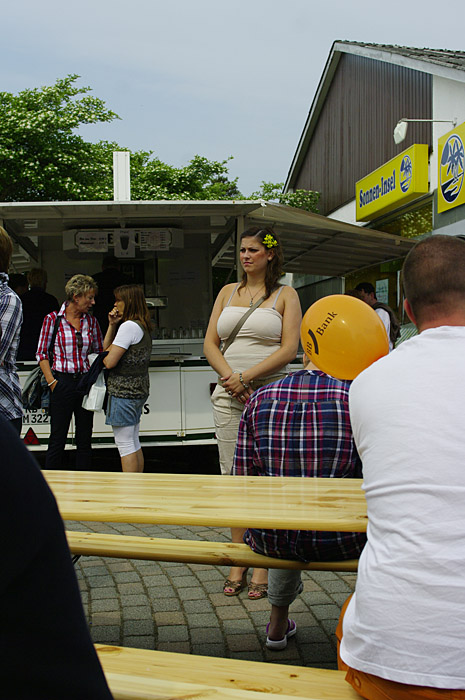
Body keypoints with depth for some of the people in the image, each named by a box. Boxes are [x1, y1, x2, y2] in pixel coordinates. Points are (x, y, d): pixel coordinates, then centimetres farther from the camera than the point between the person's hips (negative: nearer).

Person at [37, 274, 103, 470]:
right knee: (58, 439, 1)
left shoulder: (91, 321, 9)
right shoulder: (53, 319, -2)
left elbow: (100, 352, 15)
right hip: (62, 383, -4)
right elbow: (42, 353, -2)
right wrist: (51, 382, -9)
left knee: (84, 439, 8)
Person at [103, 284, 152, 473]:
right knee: (134, 443, 16)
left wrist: (104, 356, 4)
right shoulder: (142, 326, 14)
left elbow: (109, 362, -18)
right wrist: (112, 325, 5)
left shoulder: (129, 326, -16)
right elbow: (106, 347, 16)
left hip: (124, 391, -10)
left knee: (125, 445, -3)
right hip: (138, 389, 10)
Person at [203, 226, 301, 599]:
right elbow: (210, 343, 11)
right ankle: (238, 561, 14)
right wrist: (229, 375, -7)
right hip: (229, 396, 4)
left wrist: (245, 377, -13)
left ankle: (262, 565, 7)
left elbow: (289, 349, -6)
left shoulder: (285, 295, 4)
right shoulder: (228, 292, 15)